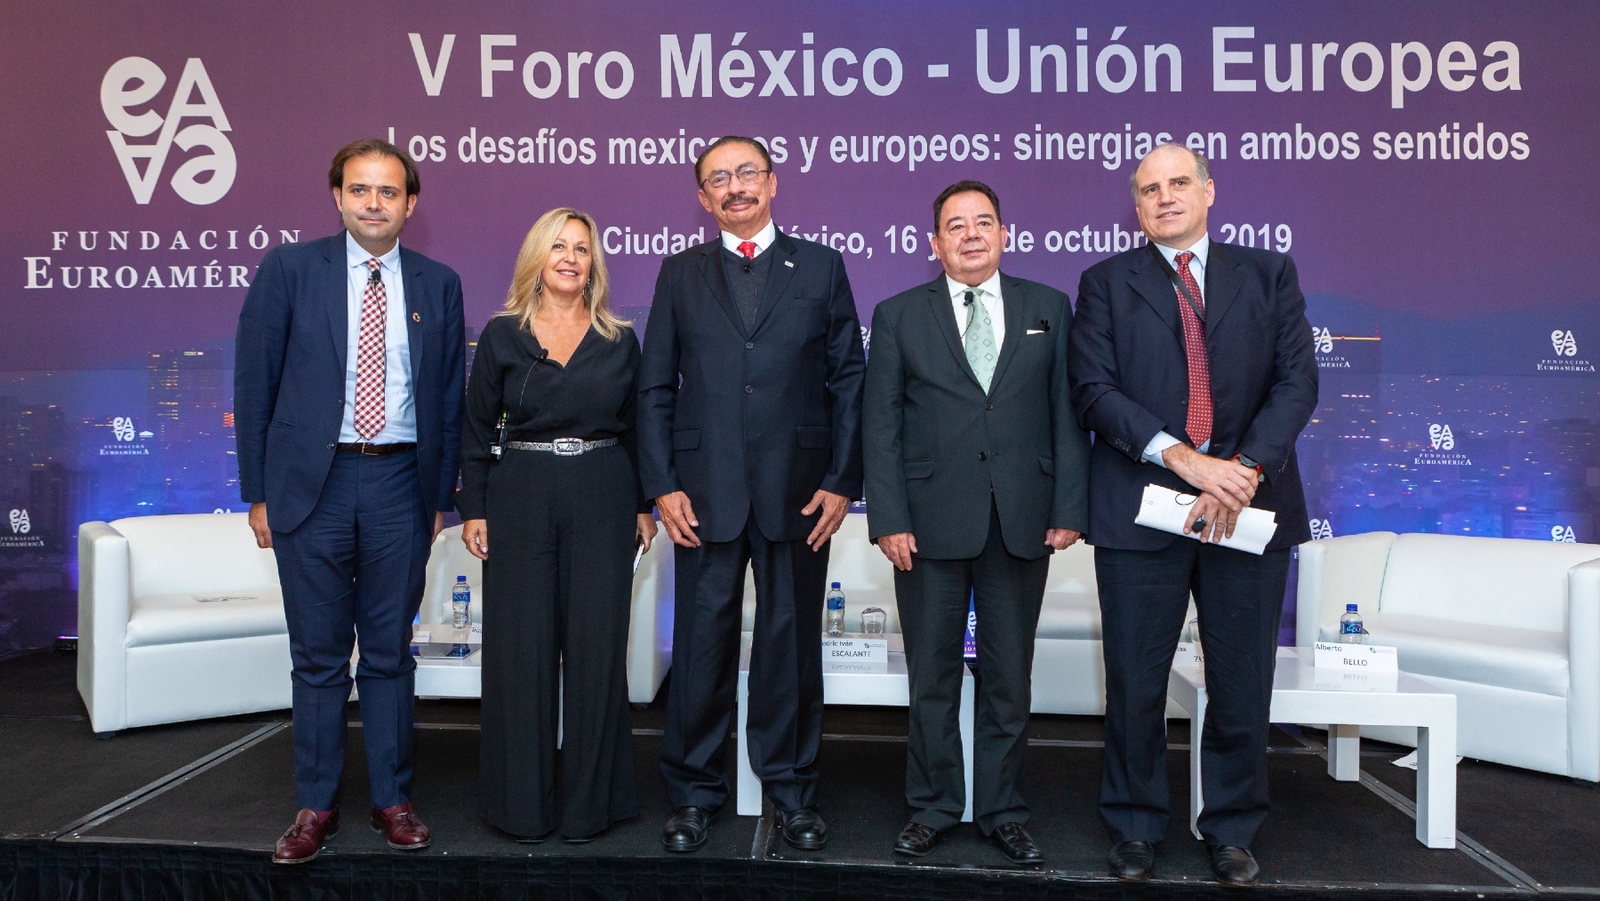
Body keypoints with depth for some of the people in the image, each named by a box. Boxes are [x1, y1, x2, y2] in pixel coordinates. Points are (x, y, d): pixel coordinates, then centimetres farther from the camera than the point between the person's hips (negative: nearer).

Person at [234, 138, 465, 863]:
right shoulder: (288, 270, 0)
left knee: (390, 654, 10)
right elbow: (254, 384, 1)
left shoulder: (438, 285, 6)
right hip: (312, 482, -1)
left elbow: (449, 397, 9)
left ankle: (392, 799, 23)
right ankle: (316, 806, 23)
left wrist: (441, 495, 6)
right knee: (318, 657, 8)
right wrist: (257, 493, -2)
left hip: (400, 484, 1)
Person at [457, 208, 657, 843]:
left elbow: (636, 428, 10)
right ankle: (523, 803, 17)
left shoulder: (619, 340, 7)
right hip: (521, 502, 0)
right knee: (521, 648, 3)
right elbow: (477, 429, 4)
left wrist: (643, 504, 5)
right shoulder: (502, 335, 4)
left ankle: (590, 801, 17)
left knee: (596, 646, 3)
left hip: (602, 503, 1)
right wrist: (472, 509, -1)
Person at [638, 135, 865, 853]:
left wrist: (841, 482, -4)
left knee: (791, 642, 9)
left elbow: (848, 380, 4)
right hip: (706, 492, 1)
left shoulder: (820, 266, 7)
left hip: (798, 490, 0)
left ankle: (791, 788, 26)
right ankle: (694, 792, 23)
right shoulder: (680, 274, 10)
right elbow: (656, 387, 7)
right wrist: (662, 484, -2)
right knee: (701, 643, 6)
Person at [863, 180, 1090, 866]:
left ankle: (1002, 811, 25)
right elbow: (880, 424, 1)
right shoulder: (898, 316, 6)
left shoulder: (1049, 309, 8)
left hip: (1023, 522, 1)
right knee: (932, 676, 9)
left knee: (1009, 677, 10)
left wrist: (1070, 508, -3)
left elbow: (1067, 414, 5)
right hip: (930, 522, -1)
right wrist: (889, 519, -7)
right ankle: (932, 808, 25)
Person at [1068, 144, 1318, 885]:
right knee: (1135, 683, 6)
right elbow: (1094, 390, -5)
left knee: (1242, 683, 9)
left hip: (1249, 504, 2)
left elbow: (1297, 381, 2)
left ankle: (1232, 830, 27)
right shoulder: (1106, 283, 7)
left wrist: (1245, 469, -14)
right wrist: (1183, 458, -16)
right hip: (1141, 508, -1)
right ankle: (1135, 826, 24)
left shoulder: (1269, 275, 12)